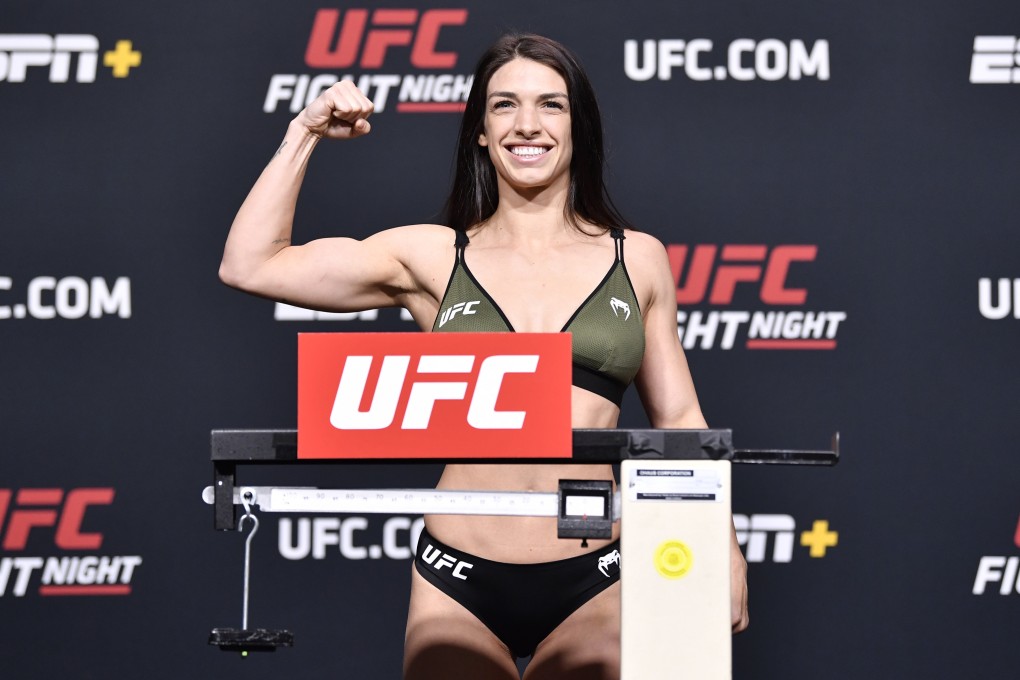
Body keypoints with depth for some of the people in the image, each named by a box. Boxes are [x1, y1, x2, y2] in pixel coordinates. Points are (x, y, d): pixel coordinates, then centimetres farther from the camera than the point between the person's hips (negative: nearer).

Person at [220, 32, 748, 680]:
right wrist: (305, 134, 4)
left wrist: (724, 550, 9)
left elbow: (679, 419, 15)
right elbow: (249, 267, 4)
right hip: (461, 584, 0)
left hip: (591, 583, 0)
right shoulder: (433, 257, 7)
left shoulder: (637, 259, 10)